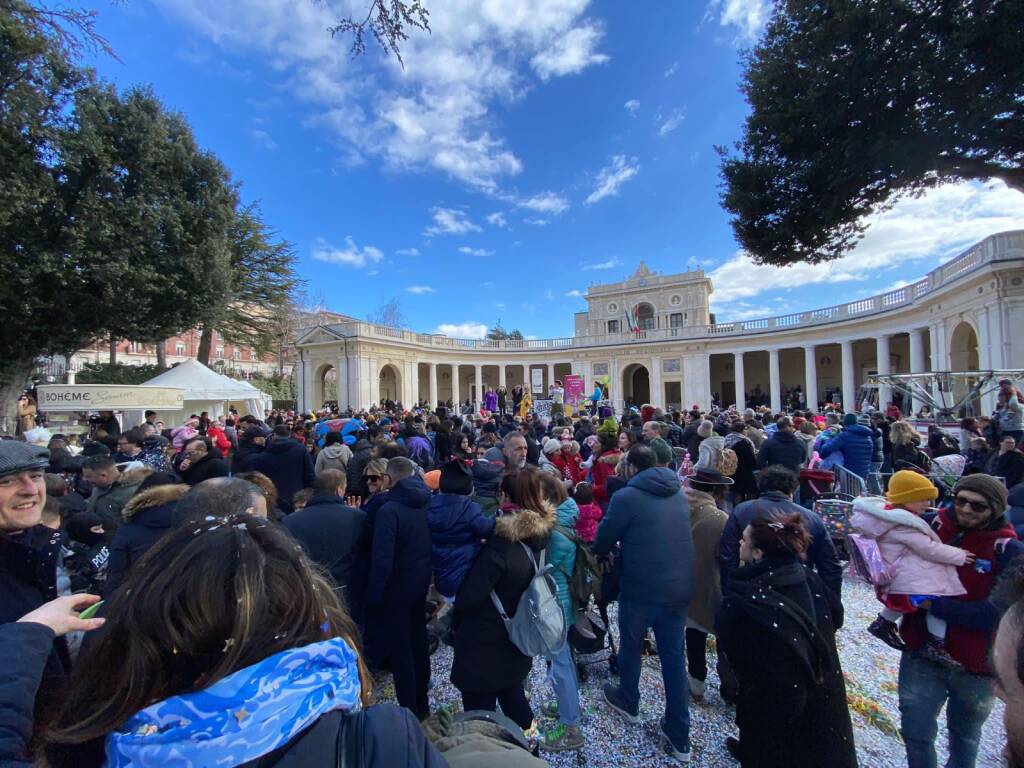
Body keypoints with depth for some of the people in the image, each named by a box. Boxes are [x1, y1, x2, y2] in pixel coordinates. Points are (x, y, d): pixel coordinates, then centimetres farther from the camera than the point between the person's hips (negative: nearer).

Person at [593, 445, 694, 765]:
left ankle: (628, 702, 45)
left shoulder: (627, 496, -17)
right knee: (674, 657, 18)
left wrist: (606, 550, 14)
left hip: (642, 588, -5)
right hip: (680, 586, 5)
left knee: (630, 646, 21)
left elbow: (602, 540, -9)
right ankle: (680, 737, 29)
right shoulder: (678, 494, 3)